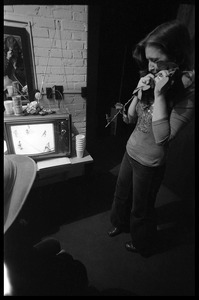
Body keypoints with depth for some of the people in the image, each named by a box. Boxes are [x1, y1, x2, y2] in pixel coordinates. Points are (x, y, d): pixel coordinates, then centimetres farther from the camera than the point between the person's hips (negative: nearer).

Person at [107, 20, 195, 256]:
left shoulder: (187, 92, -21)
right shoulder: (151, 79, -3)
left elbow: (162, 137, -29)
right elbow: (129, 118, 1)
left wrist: (159, 95, -31)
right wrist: (139, 93, -15)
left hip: (150, 163, -6)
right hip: (130, 151, 6)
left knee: (141, 209, 17)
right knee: (121, 194, 26)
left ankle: (143, 245, 48)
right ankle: (120, 223, 57)